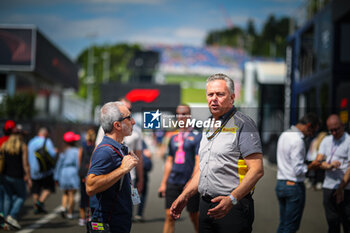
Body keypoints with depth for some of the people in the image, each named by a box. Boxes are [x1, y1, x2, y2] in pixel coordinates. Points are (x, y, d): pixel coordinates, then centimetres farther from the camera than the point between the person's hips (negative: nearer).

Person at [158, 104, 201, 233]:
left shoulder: (197, 136, -1)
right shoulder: (173, 138, 14)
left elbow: (198, 161, -8)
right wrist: (163, 183, 15)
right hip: (173, 183, 4)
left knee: (195, 217, 5)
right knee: (169, 216, -2)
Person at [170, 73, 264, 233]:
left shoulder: (242, 124, -8)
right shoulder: (209, 127, 17)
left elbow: (257, 169, -17)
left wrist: (231, 199, -26)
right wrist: (184, 196, 14)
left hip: (233, 208, -7)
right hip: (206, 206, 7)